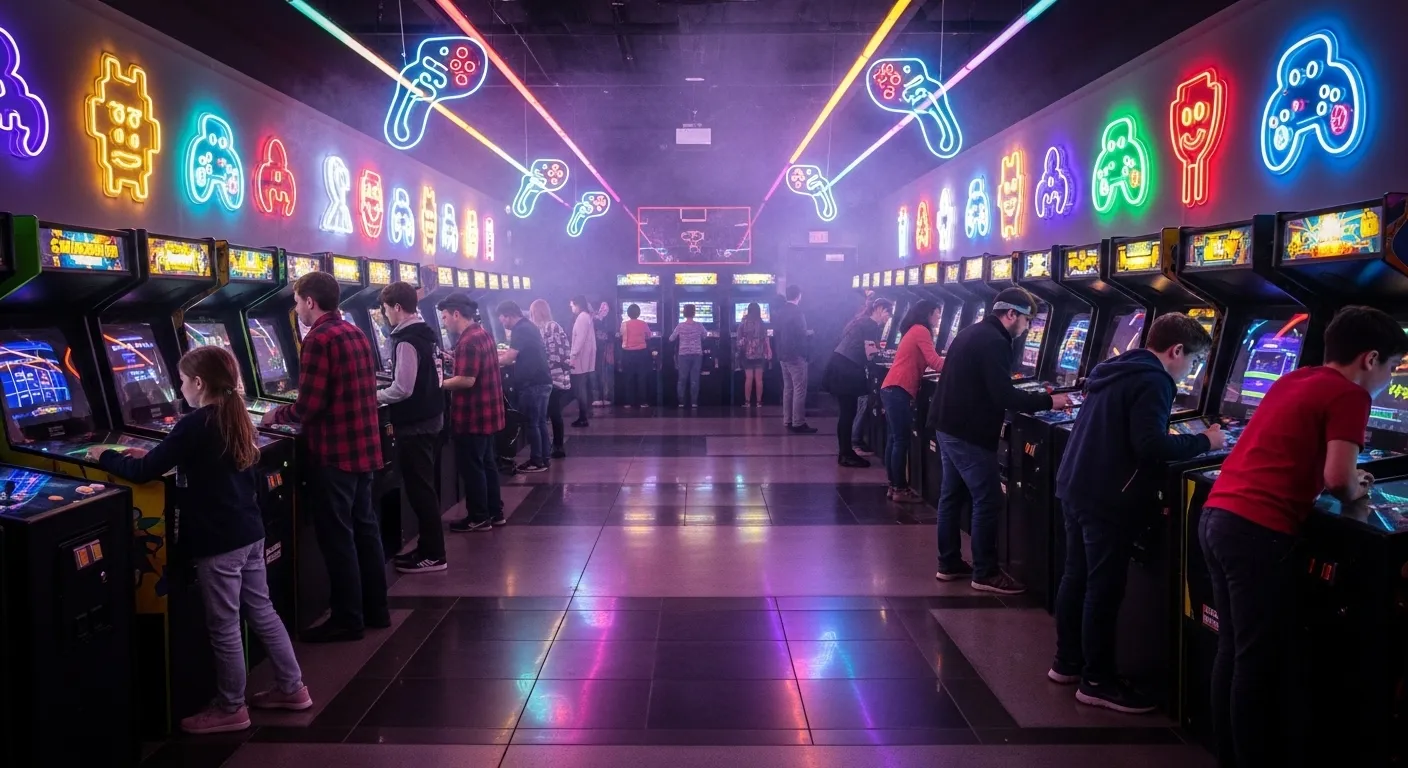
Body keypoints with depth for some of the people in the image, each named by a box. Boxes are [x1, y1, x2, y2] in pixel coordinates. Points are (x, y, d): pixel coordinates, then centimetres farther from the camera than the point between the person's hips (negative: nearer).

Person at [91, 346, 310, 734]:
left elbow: (144, 473, -15)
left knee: (223, 627, 4)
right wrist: (152, 454, 16)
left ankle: (230, 709, 17)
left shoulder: (194, 425, -17)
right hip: (250, 532, 8)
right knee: (262, 612, 17)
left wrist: (106, 456, 2)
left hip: (218, 542, -8)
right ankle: (291, 687, 26)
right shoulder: (234, 417, 8)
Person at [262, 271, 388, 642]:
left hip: (335, 452, -9)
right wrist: (291, 413, 21)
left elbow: (309, 405, -19)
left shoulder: (319, 339, -16)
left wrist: (278, 415, 1)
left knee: (336, 536, 0)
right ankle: (376, 608, 24)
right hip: (364, 446, 9)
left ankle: (347, 619, 8)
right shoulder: (355, 334, 12)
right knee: (364, 526, 15)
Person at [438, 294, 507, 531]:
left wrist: (437, 384, -15)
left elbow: (466, 380, -26)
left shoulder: (468, 341, -20)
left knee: (471, 467, 1)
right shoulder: (483, 334, 11)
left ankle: (478, 518, 9)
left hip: (472, 416, -10)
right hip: (487, 413, 10)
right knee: (486, 463, 17)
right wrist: (454, 361, 15)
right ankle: (495, 512, 24)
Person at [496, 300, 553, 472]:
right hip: (543, 381, 10)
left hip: (532, 383, -10)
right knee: (540, 422, 13)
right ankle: (543, 459, 18)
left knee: (531, 423, -2)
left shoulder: (520, 330, -14)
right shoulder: (529, 327, 16)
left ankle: (537, 462, 4)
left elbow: (509, 359, -18)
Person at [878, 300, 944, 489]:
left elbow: (925, 362, 19)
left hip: (892, 388, 10)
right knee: (902, 440, -6)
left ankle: (894, 487, 16)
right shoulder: (921, 331, -7)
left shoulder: (913, 330, 22)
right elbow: (935, 362, -15)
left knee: (894, 439, 11)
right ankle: (900, 490, -2)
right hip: (899, 390, -10)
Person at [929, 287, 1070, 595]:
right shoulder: (994, 342, -17)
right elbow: (1004, 396, -23)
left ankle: (949, 564, 23)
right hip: (968, 432, -10)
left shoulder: (972, 333, 15)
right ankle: (985, 574, 5)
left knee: (952, 494, 15)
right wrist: (1047, 401, -13)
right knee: (987, 501, -2)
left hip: (948, 425, 10)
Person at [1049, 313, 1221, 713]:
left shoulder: (1115, 371, 15)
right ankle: (1097, 682, 7)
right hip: (1108, 498, -10)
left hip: (1076, 487, 10)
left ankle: (1067, 662, 26)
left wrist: (1180, 439, 17)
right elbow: (1149, 446, -23)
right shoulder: (1152, 381, -14)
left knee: (1077, 576, 16)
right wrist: (1203, 441, -9)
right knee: (1105, 588, -2)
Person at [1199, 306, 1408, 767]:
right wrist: (1355, 492, 9)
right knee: (1259, 663, 3)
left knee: (1232, 650, 17)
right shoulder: (1349, 394, -4)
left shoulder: (1291, 382, 20)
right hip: (1257, 530, -8)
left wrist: (1347, 482, 24)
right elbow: (1336, 478, -13)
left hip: (1217, 516, 8)